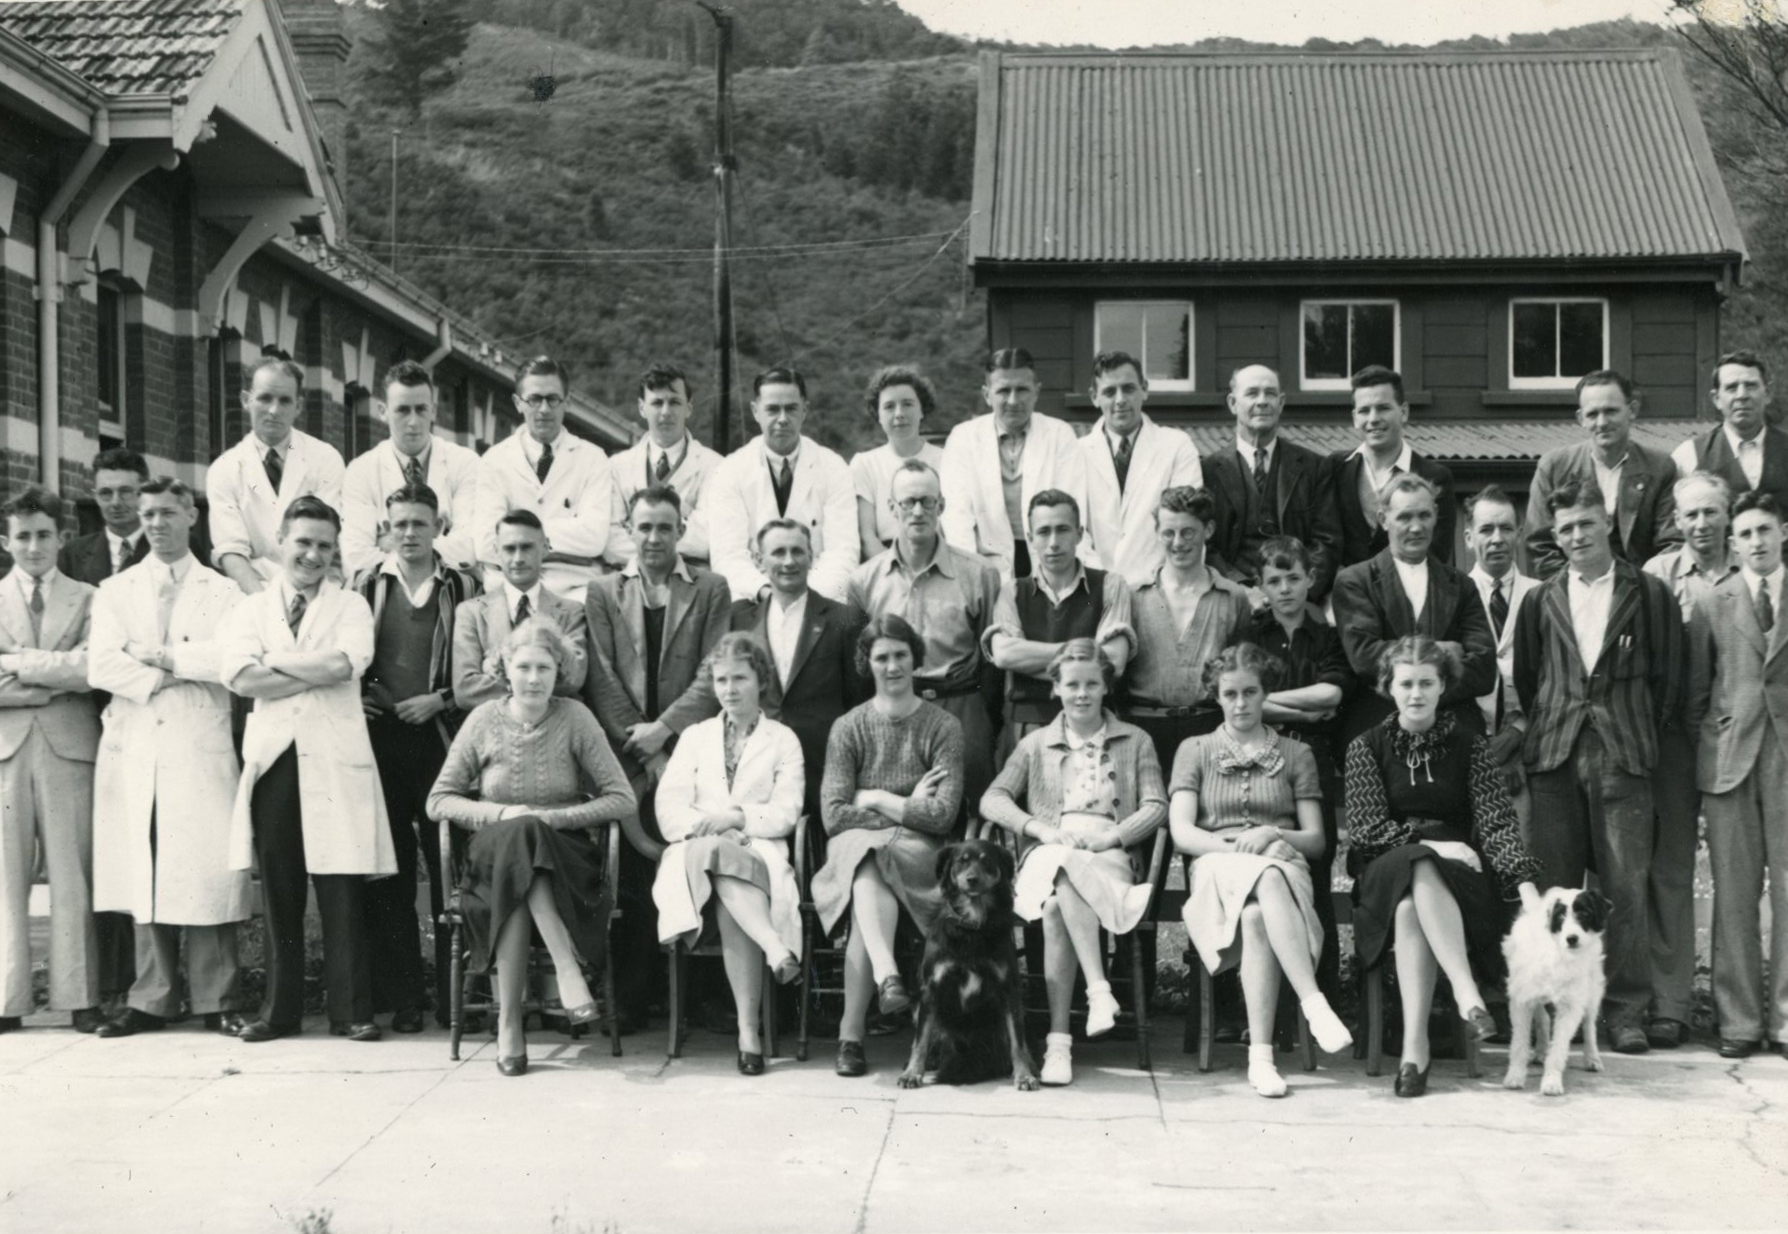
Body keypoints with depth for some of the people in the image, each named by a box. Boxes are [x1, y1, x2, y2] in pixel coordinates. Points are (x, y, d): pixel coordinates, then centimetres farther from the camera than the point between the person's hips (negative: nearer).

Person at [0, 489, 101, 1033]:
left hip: (69, 748, -1)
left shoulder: (87, 600, 10)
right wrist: (57, 676, -6)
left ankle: (80, 998, 0)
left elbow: (93, 670, -4)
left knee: (72, 876, -1)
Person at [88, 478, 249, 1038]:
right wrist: (167, 677, -7)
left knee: (206, 873, -6)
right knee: (143, 874, 1)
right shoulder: (114, 591, 15)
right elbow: (100, 665, 1)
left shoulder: (223, 591, 10)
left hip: (201, 750, -2)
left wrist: (158, 655, -5)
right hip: (132, 752, 2)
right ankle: (153, 997, 9)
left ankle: (216, 1000, 0)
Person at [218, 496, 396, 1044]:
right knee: (278, 891, 4)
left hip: (335, 760, -2)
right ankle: (280, 1008, 13)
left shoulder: (350, 607, 11)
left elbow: (345, 663, -10)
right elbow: (239, 676, -4)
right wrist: (318, 673, -6)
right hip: (272, 758, 2)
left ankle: (351, 1010, 3)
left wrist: (276, 661, -3)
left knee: (341, 893, -3)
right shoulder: (250, 609, 14)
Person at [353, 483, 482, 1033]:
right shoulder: (365, 585, 11)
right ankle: (401, 996, 8)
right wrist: (353, 699, -4)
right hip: (380, 736, 1)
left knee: (449, 867, -2)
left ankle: (454, 995, 5)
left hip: (441, 737, -1)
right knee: (388, 873, 2)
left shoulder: (462, 587, 7)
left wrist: (441, 700, -7)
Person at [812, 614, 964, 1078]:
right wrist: (908, 807, -3)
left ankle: (851, 1034, -38)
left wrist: (876, 800, -2)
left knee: (869, 877, -34)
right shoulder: (848, 728, 9)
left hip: (918, 853, -1)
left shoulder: (943, 727, 6)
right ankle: (887, 974, -56)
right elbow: (834, 813, -3)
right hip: (856, 846, 1)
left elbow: (943, 815, -5)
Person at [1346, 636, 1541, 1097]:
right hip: (1386, 872, 0)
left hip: (1458, 871, 0)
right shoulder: (1367, 747, 8)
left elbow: (1497, 819, -1)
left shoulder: (1467, 744, 9)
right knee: (1412, 885, -38)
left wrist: (1526, 884, -17)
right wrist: (1428, 844, -15)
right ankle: (1466, 991, -47)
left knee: (1412, 906, -37)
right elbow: (1365, 827, -1)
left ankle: (1415, 1046, -44)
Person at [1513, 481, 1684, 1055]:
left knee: (1627, 887, -3)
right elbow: (1524, 677, 16)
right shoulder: (1541, 601, 11)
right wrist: (1547, 731, 9)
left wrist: (1637, 734, 4)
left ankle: (1626, 1011, 4)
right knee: (1553, 889, 1)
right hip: (1554, 758, 2)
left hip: (1622, 757, -2)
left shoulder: (1649, 594, 5)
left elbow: (1669, 676, 6)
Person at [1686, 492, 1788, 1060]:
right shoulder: (1711, 604, 7)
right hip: (1730, 757, 0)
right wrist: (1704, 747, 4)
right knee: (1734, 893, 2)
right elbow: (1695, 692, 10)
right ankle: (1739, 1020, 7)